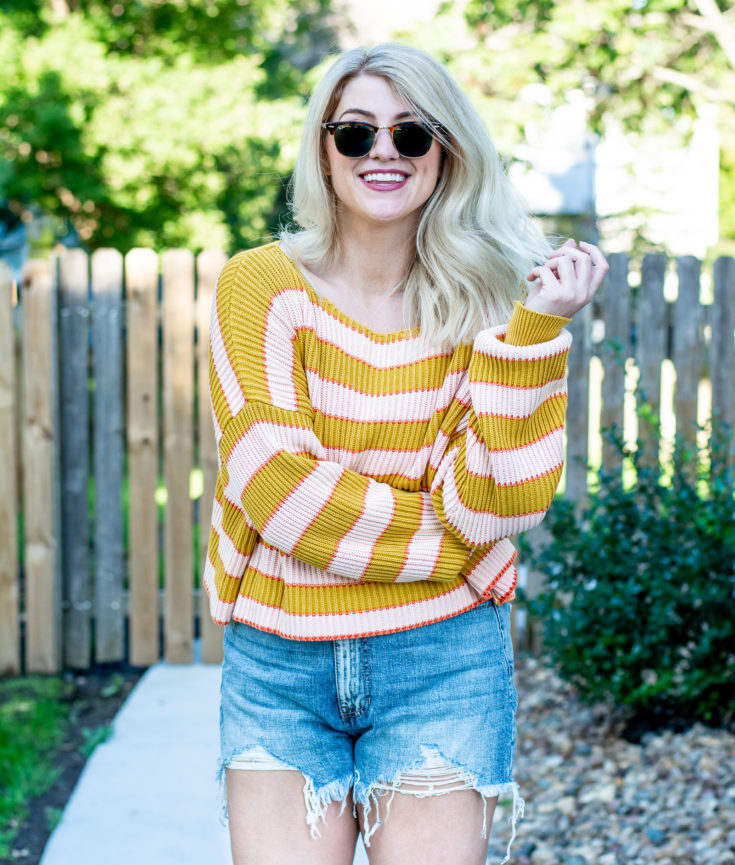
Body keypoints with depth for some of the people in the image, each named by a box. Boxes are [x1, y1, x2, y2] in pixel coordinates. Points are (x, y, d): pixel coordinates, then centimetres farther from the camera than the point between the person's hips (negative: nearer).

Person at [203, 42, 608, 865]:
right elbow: (272, 483, -12)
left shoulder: (487, 297, 2)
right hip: (279, 663, 0)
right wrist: (442, 544, -9)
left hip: (441, 659, 1)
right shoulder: (261, 285, -3)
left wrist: (534, 329, -16)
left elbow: (491, 505, -9)